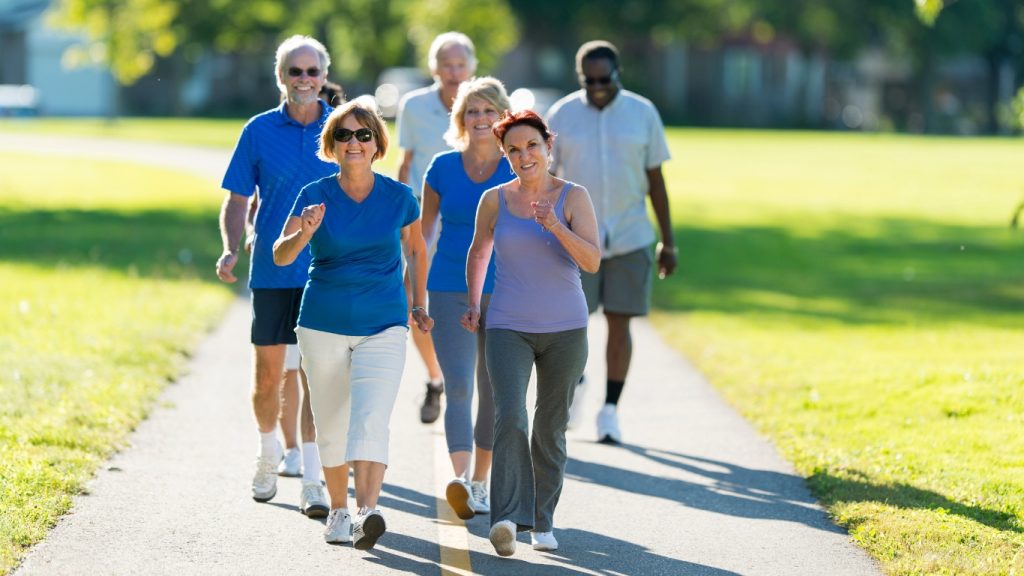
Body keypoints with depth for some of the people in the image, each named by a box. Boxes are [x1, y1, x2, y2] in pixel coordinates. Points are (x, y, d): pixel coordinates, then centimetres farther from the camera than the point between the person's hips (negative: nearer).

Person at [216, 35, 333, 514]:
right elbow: (236, 202, 5)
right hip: (272, 272, 1)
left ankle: (312, 480, -2)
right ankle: (268, 451, 33)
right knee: (267, 375, 6)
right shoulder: (259, 131, 2)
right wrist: (230, 250, -11)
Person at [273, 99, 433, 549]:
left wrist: (419, 304, 22)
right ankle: (338, 511, 30)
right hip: (324, 326, 1)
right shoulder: (315, 196, -5)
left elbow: (415, 250, 16)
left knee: (370, 420, -19)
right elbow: (280, 256, -15)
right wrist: (304, 233, -35)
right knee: (331, 425, 12)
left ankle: (367, 514, -31)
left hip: (383, 327, -1)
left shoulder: (399, 197, -2)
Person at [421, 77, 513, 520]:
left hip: (503, 293, 1)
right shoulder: (443, 168, 1)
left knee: (493, 391, 8)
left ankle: (479, 483, 22)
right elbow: (423, 230, 12)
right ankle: (460, 480, -24)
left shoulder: (518, 171, -1)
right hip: (450, 292, -1)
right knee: (457, 386, -14)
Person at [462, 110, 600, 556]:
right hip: (508, 329, 0)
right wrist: (472, 303, 18)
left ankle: (542, 521, 22)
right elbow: (479, 252, 22)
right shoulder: (494, 201, 3)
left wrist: (553, 225, -25)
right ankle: (507, 518, -28)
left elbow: (592, 261, -14)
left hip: (565, 330, 0)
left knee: (550, 428, 8)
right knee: (510, 417, -19)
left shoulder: (573, 197, -3)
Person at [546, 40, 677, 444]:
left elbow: (655, 179, 5)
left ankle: (610, 411, 10)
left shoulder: (642, 113, 0)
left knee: (619, 323, 0)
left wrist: (668, 241, 5)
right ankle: (575, 381, 28)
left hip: (629, 239, 0)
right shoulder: (561, 116, -2)